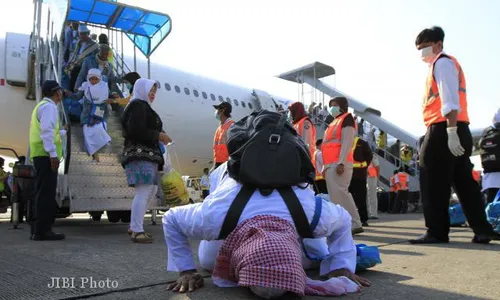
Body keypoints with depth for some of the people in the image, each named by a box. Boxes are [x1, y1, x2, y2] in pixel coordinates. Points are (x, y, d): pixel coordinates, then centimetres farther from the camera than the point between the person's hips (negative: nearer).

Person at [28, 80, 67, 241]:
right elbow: (46, 131, -20)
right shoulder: (49, 106, -8)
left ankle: (39, 229, 19)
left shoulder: (42, 105, 24)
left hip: (42, 155, 10)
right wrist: (53, 153, -25)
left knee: (44, 193, 13)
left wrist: (63, 132, 42)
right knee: (46, 193, -8)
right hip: (46, 155, -10)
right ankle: (42, 231, -6)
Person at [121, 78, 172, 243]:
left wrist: (159, 137, 9)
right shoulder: (138, 106, -8)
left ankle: (134, 226, 22)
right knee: (143, 192, -12)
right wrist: (158, 135, -12)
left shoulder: (142, 106, 23)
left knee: (151, 191, 15)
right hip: (141, 155, -11)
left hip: (147, 155, 11)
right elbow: (135, 130, -21)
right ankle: (137, 231, -8)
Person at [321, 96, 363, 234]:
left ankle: (354, 225, -10)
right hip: (331, 165, 10)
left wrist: (341, 162, -23)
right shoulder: (335, 122, 26)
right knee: (335, 195, 8)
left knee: (339, 194, -14)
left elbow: (347, 142, -14)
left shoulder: (346, 119, -2)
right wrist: (326, 166, 20)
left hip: (339, 164, -10)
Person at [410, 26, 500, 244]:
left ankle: (437, 231, -2)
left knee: (433, 182, -6)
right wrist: (452, 133, 17)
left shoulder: (442, 63, -2)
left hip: (443, 130, -10)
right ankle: (482, 230, 12)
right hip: (456, 130, 10)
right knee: (463, 181, 10)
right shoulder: (445, 64, 27)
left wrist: (450, 132, -23)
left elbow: (450, 100, -15)